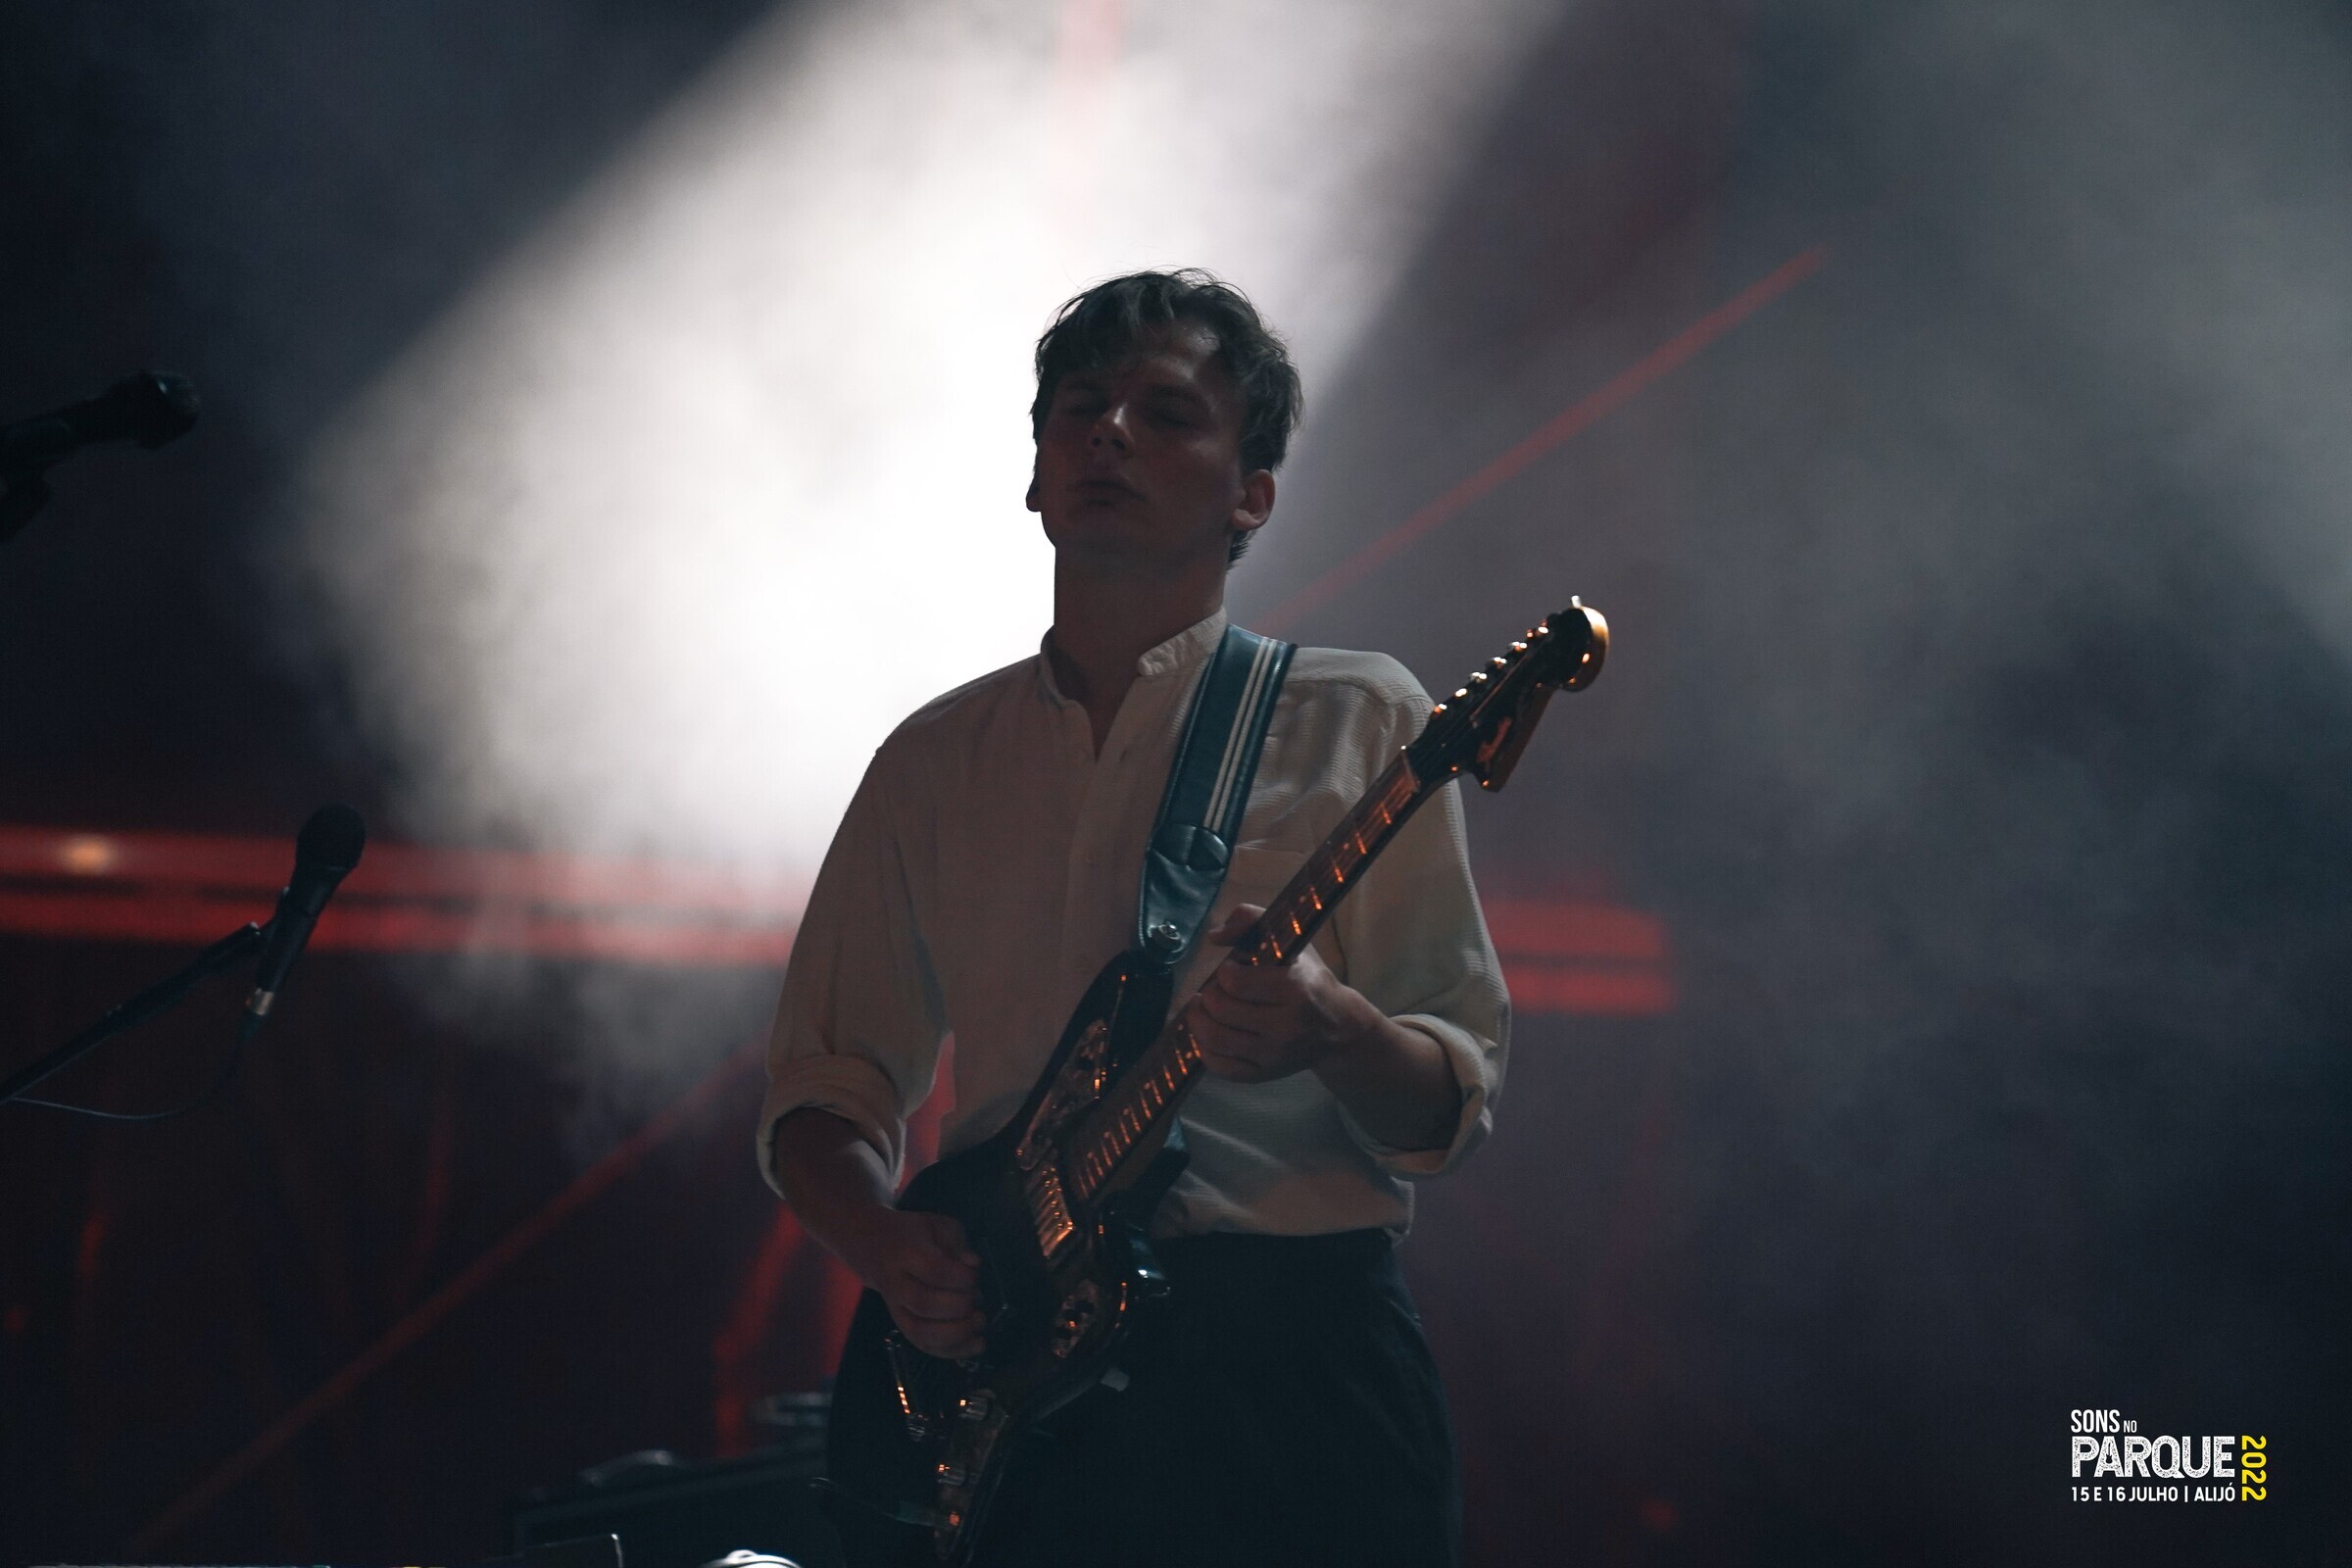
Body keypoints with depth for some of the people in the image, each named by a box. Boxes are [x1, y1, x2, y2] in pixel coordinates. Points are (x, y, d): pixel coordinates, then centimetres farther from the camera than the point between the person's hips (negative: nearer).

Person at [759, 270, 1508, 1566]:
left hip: (1295, 1355, -2)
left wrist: (1334, 1037, -21)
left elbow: (1457, 1099, 1)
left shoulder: (1354, 721, 5)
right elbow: (822, 1082, 17)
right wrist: (886, 1243, -4)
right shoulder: (934, 763, 16)